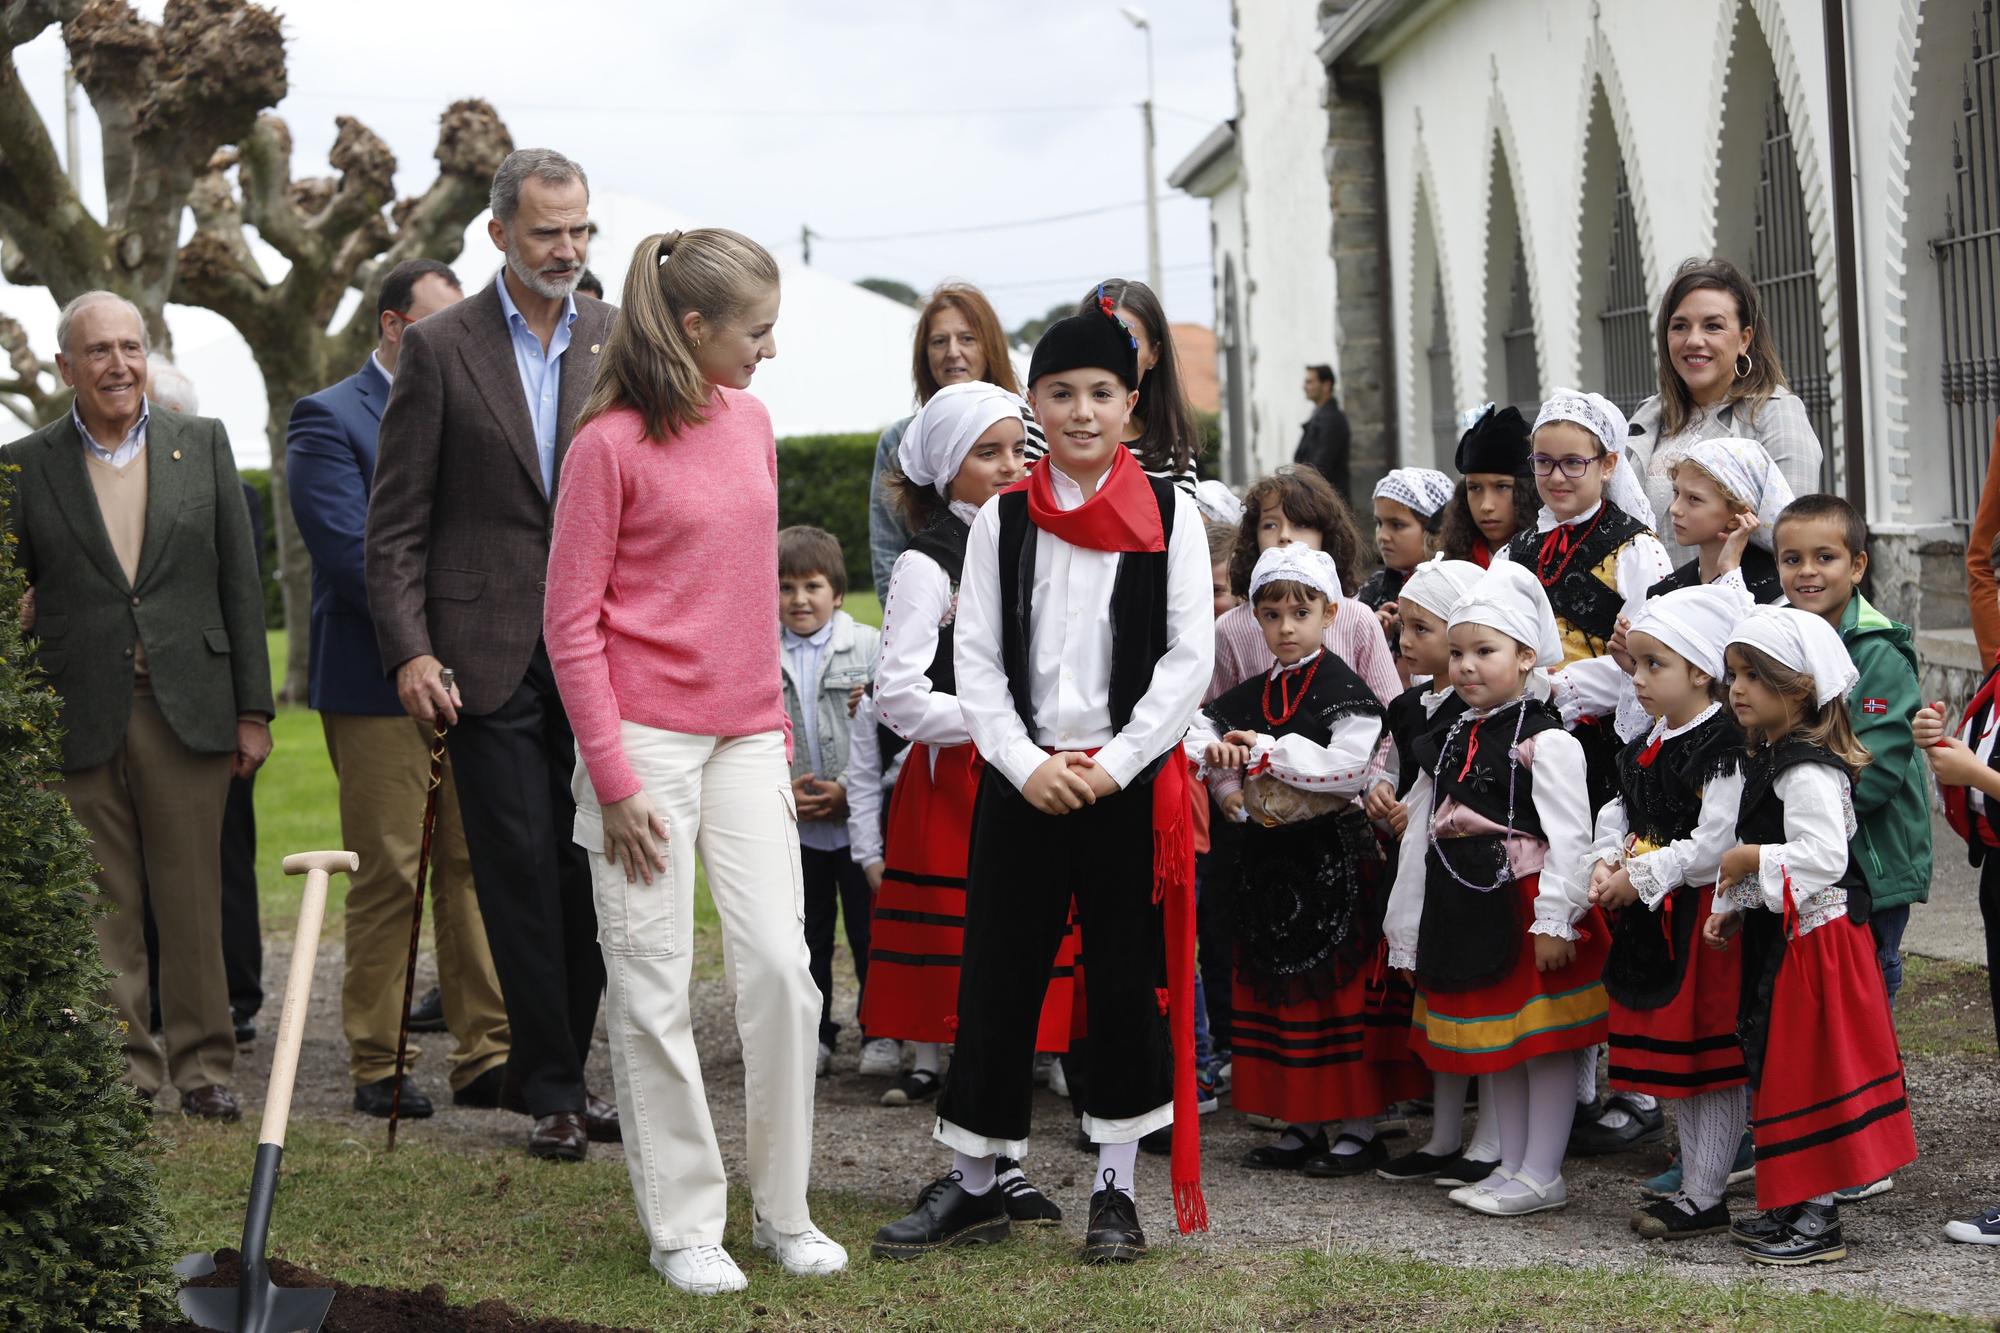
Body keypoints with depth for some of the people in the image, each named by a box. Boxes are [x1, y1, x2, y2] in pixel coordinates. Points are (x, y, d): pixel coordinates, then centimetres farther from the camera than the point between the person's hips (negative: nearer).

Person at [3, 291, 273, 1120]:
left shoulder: (203, 445, 7)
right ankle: (123, 1068, 12)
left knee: (192, 899, 4)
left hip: (189, 709, 1)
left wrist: (253, 709, 2)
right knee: (103, 906, 4)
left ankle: (203, 1065, 14)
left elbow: (240, 582, 6)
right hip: (80, 718, 0)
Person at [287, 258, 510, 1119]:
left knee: (474, 870, 4)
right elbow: (349, 553, -14)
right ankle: (376, 1068, 7)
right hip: (378, 684, -6)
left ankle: (486, 1055, 7)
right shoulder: (330, 418, -4)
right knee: (384, 879, -1)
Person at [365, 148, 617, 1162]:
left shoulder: (620, 341, 7)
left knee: (591, 872, 5)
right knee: (520, 877, 0)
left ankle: (560, 1071, 18)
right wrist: (409, 650, -10)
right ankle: (553, 1091, 9)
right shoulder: (440, 348, -1)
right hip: (489, 654, -3)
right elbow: (395, 522, -1)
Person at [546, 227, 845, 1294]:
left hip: (746, 736, 5)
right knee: (653, 988, 0)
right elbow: (570, 623, -8)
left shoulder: (749, 422, 10)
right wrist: (614, 779, -12)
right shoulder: (610, 443, -9)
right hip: (645, 736, -5)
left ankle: (783, 1209, 14)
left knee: (780, 967, 0)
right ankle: (682, 1225, 11)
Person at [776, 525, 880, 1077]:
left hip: (859, 818, -2)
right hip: (793, 825, 2)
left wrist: (849, 789, -13)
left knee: (871, 931, 4)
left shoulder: (869, 646, -3)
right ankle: (813, 1037, 22)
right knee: (805, 935, 11)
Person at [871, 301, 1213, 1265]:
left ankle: (1115, 1189, 16)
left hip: (1131, 782, -1)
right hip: (1019, 780, 1)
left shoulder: (1169, 516, 0)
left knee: (1128, 984, 5)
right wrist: (1029, 765, -10)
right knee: (997, 979, 5)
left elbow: (1189, 659, -4)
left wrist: (1112, 765, -12)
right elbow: (976, 663, 2)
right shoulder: (1002, 521, 4)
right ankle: (972, 1184, 16)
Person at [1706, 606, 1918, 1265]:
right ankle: (1792, 1208, 24)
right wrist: (1733, 908, 12)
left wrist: (1751, 860, -20)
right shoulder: (1769, 759, 13)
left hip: (1814, 939, -10)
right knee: (1781, 1068, 15)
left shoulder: (1808, 770, -20)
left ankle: (1818, 1221, 3)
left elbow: (1823, 856, -30)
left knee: (1809, 1073, -4)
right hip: (1780, 937, 10)